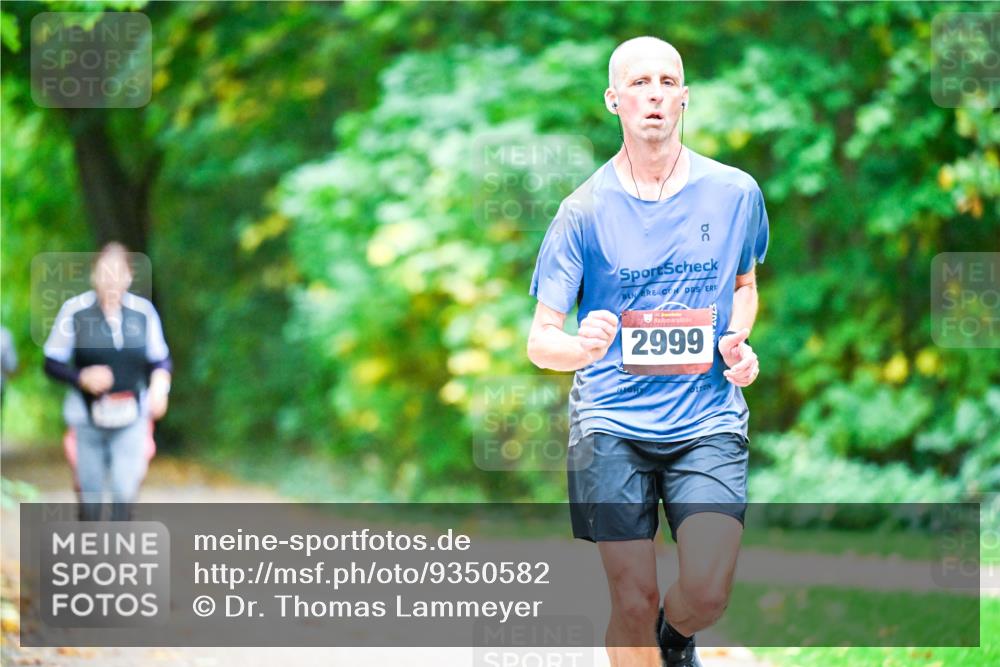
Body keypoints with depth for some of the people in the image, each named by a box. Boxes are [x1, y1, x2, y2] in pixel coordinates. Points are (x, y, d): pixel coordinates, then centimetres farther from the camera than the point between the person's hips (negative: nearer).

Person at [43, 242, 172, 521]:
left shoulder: (143, 312, 0)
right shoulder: (74, 310, -6)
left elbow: (160, 360, 11)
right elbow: (52, 364, 0)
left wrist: (159, 387, -9)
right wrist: (82, 378, -18)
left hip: (130, 420, 1)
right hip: (87, 417, -1)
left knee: (125, 492, -13)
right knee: (90, 497, 4)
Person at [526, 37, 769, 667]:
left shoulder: (736, 192, 3)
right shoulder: (585, 210, -2)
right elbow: (540, 340, -2)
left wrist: (738, 341, 1)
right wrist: (581, 347, -26)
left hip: (709, 420, 1)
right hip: (611, 424, -1)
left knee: (707, 592, -14)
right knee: (634, 602, -4)